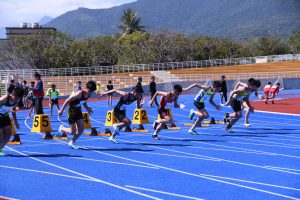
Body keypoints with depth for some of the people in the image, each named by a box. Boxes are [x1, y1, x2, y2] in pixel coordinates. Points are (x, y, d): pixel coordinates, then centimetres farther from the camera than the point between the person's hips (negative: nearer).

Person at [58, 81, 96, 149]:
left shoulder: (88, 94, -7)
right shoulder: (79, 94, -31)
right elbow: (67, 101, -24)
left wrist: (86, 107, 1)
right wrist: (61, 110, -19)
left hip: (78, 110, 7)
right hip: (72, 110, -7)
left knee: (81, 129, 2)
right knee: (73, 132, -3)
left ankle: (72, 142, 21)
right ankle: (62, 128, 28)